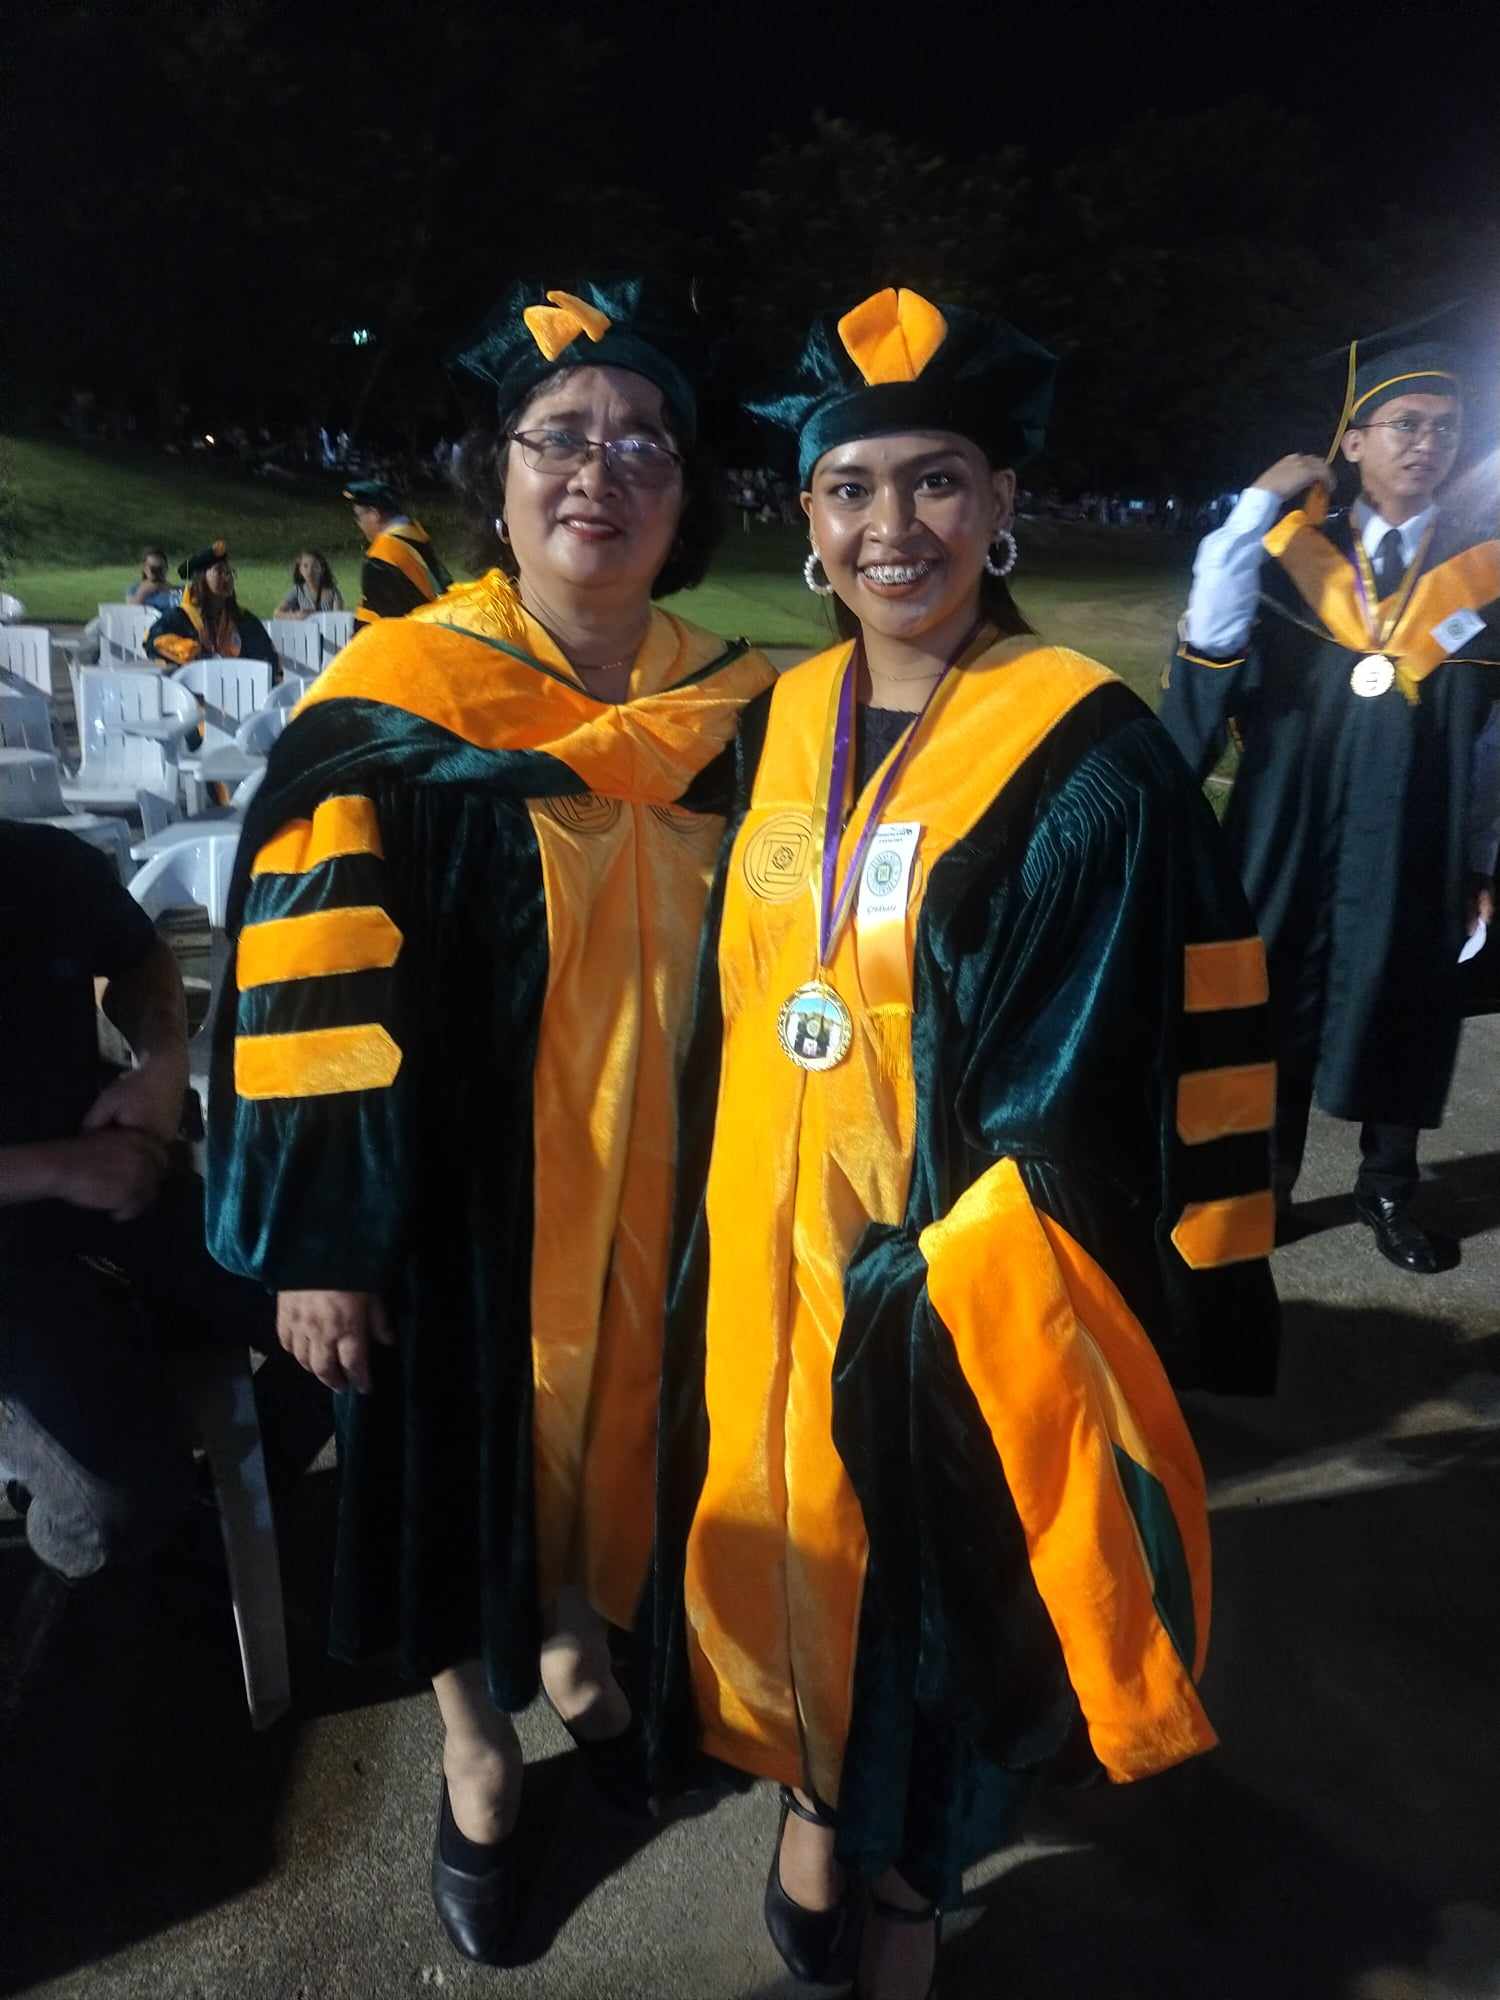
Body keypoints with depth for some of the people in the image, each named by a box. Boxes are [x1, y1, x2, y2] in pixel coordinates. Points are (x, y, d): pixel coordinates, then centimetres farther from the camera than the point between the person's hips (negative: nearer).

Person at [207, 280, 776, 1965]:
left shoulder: (721, 704, -1)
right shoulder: (396, 706, -13)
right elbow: (302, 993, -13)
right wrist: (312, 1242, -14)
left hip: (650, 1180, 4)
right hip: (459, 1186, -3)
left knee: (605, 1423, 20)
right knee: (463, 1442, 13)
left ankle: (574, 1650, 51)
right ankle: (475, 1744, 40)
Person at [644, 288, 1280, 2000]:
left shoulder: (1088, 759, -14)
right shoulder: (783, 724, 3)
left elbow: (1103, 1086, -14)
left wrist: (921, 1269, -15)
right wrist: (714, 1219, 9)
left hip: (966, 1293, -4)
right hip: (772, 1262, 5)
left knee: (940, 1581, 15)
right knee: (802, 1544, 21)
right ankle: (815, 1790, 51)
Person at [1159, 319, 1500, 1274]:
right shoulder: (1295, 551, 0)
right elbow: (1212, 639, -18)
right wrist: (1254, 509, -19)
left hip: (1414, 850, 1)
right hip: (1293, 837, 0)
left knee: (1400, 1014, 12)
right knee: (1279, 1012, 11)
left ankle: (1390, 1188, 31)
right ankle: (1268, 1181, 28)